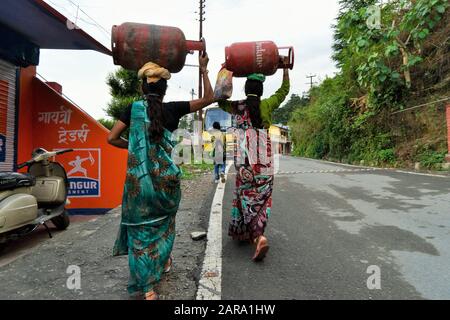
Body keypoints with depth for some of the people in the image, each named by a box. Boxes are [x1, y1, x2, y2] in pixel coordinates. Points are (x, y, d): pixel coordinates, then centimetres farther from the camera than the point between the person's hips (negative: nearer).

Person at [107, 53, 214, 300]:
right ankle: (164, 260, 44)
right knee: (164, 219, 27)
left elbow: (112, 138, 1)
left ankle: (147, 288, 11)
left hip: (138, 177, 0)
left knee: (141, 228, 9)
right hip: (165, 177, 1)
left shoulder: (133, 109, 2)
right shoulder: (172, 109, 0)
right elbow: (208, 98, 6)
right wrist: (203, 70, 13)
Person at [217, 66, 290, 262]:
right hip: (265, 160, 1)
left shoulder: (237, 107, 3)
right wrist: (285, 69, 28)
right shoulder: (266, 105, 3)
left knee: (246, 196, 7)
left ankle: (252, 235, 1)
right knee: (262, 198, 9)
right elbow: (284, 90, 18)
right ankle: (257, 235, 11)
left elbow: (220, 100, 22)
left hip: (244, 160, 0)